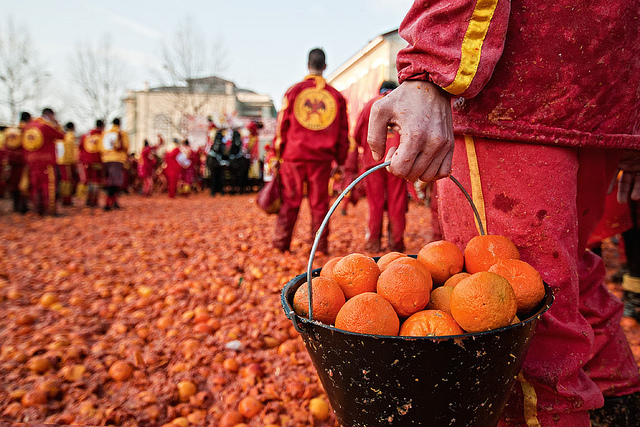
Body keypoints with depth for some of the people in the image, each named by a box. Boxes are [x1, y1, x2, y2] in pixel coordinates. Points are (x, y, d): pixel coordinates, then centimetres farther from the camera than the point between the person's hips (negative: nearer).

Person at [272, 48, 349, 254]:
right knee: (319, 203, 6)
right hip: (322, 158, 1)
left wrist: (278, 152, 11)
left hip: (294, 155, 0)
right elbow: (343, 131, 9)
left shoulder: (293, 91, 3)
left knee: (290, 200, 6)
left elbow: (282, 125, 3)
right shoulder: (336, 95, 7)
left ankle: (281, 243, 9)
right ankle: (320, 246, 10)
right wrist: (340, 158, 16)